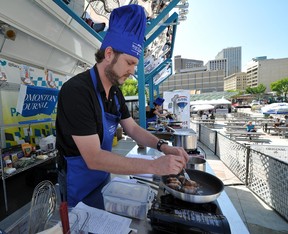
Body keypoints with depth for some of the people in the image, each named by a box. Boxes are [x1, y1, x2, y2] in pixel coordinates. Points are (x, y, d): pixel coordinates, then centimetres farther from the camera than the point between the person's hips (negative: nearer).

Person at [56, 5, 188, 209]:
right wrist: (153, 166, -33)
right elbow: (93, 158, -32)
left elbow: (133, 128, 1)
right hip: (80, 180, -7)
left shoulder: (115, 92, -2)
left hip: (104, 174, 7)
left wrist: (163, 146, -14)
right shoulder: (76, 91, -28)